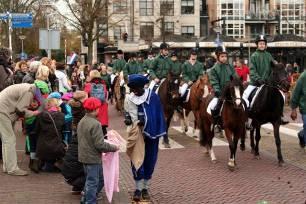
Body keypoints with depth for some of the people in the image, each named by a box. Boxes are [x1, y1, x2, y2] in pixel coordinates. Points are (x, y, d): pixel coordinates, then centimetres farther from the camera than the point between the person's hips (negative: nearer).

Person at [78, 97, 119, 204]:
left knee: (100, 178, 22)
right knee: (93, 182, 3)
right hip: (93, 158, -9)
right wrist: (114, 148, -10)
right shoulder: (95, 124, -21)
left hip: (84, 156, 9)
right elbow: (100, 145, -23)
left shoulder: (81, 122, 7)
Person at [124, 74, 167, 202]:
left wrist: (162, 133, -14)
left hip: (151, 134, -1)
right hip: (136, 134, 1)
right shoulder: (129, 98, -3)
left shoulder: (153, 96, -12)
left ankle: (145, 188, 23)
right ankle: (138, 188, 14)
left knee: (149, 161, 9)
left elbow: (158, 115, -9)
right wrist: (128, 120, -12)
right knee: (137, 160, 2)